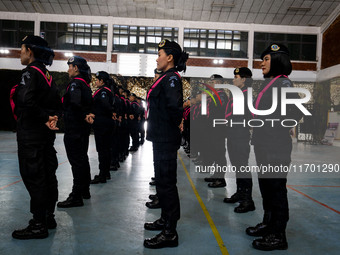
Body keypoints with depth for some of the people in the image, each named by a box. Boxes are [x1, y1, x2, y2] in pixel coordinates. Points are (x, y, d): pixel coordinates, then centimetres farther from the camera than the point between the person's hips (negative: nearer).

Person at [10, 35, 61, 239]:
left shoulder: (31, 73, -12)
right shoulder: (47, 75, 15)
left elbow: (26, 101, -27)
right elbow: (58, 105, 15)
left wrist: (45, 118, -16)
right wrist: (52, 118, -1)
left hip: (31, 134, -9)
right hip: (47, 134, 9)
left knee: (33, 176, -4)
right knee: (47, 174, 13)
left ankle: (39, 225, 3)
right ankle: (49, 217, 26)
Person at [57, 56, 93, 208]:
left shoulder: (75, 83, -13)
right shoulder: (85, 84, 16)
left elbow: (75, 103, -27)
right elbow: (89, 104, 16)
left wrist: (83, 116, -15)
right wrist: (86, 115, 5)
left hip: (74, 129, -10)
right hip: (83, 129, 10)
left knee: (76, 161, -7)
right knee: (82, 158, 17)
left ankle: (76, 196, -2)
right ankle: (84, 190, 28)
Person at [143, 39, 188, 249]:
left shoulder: (171, 78, -15)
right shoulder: (166, 78, 16)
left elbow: (175, 106, -29)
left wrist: (174, 125, -13)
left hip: (166, 140, -10)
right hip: (161, 138, 10)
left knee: (166, 183, -4)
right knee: (163, 182, 19)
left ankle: (170, 233, 7)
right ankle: (166, 219, 35)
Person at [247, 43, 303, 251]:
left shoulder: (283, 82, -12)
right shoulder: (268, 83, 15)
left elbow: (296, 111, -21)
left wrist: (277, 129, -14)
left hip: (276, 147, -9)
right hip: (263, 145, 9)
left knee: (276, 188, 0)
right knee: (266, 185, 18)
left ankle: (278, 235, 14)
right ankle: (268, 224, 34)